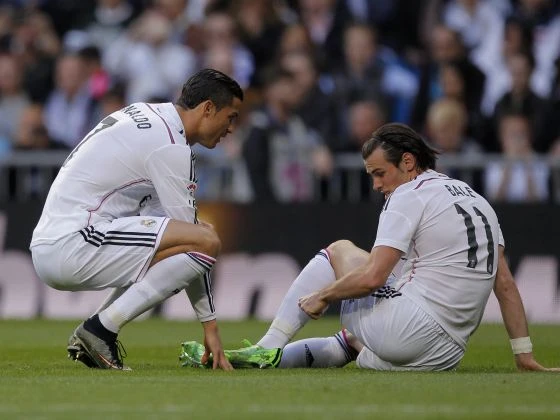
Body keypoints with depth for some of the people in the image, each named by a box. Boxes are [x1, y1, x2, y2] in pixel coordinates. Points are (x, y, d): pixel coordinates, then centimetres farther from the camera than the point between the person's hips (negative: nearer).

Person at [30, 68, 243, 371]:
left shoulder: (144, 114, 19)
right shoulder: (171, 146, -10)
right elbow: (185, 228, -9)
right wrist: (209, 324, -5)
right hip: (71, 247, -10)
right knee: (206, 241, -18)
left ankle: (89, 339, 10)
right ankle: (101, 329, -14)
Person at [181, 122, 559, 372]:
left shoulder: (409, 196, -5)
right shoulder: (478, 200, 18)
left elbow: (372, 277, -14)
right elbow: (505, 283, 16)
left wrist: (322, 296, 1)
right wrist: (524, 353, 17)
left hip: (409, 330, -8)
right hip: (448, 355, 8)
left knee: (340, 250, 15)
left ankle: (269, 348, 10)